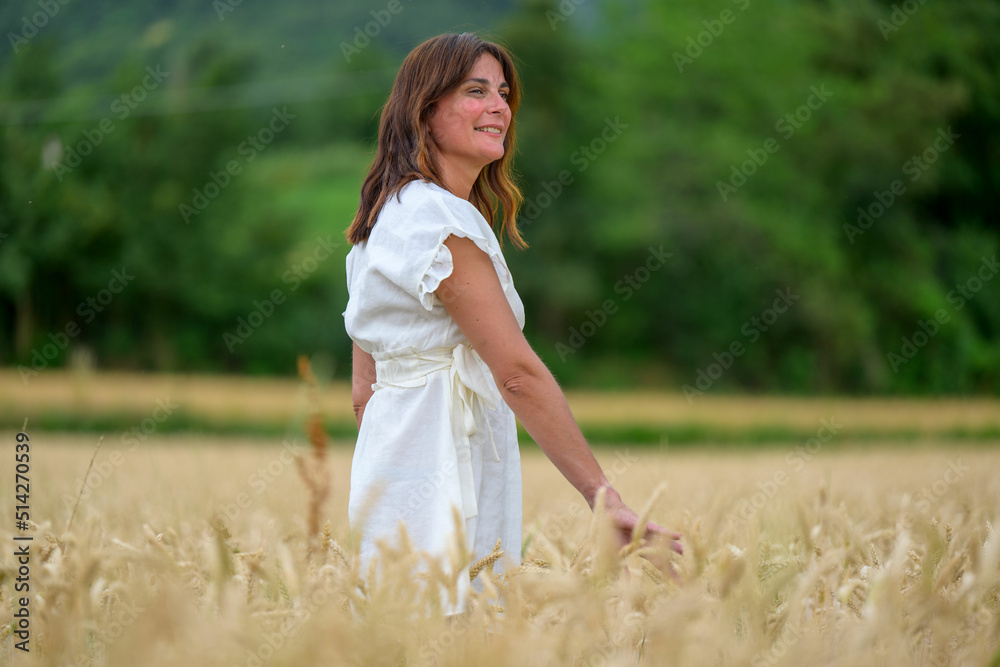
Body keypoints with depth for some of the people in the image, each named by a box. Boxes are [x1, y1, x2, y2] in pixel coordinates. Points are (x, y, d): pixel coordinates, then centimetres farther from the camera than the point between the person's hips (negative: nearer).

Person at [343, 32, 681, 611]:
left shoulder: (390, 213, 16)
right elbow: (518, 372, -20)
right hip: (444, 477, -10)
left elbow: (366, 389, 18)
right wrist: (607, 499, -20)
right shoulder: (440, 218, -14)